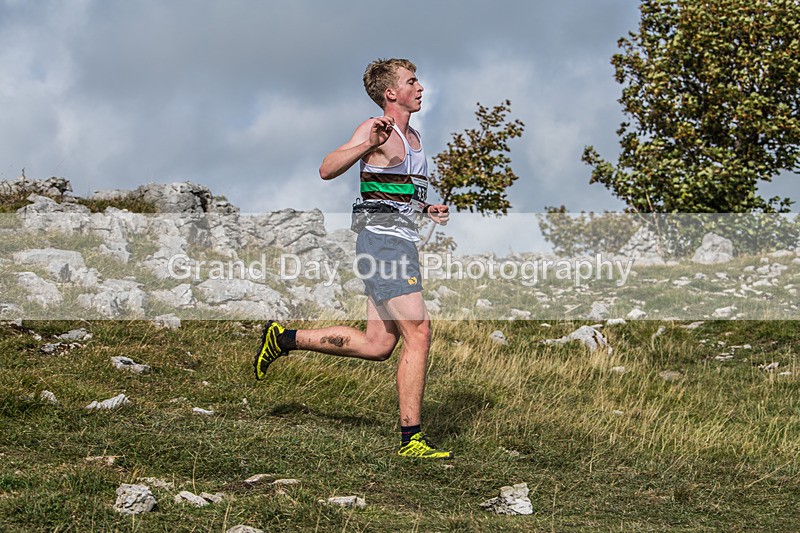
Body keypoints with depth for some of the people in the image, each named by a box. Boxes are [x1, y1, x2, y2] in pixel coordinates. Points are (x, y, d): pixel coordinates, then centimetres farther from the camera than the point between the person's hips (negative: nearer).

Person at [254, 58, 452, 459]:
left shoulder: (414, 136, 20)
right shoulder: (376, 130, -8)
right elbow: (327, 170, -19)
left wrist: (427, 210, 16)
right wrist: (367, 145, -32)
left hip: (402, 241, 10)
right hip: (383, 240, -10)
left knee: (377, 344, 8)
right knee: (418, 333, -14)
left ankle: (283, 338, 22)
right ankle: (411, 439, -10)